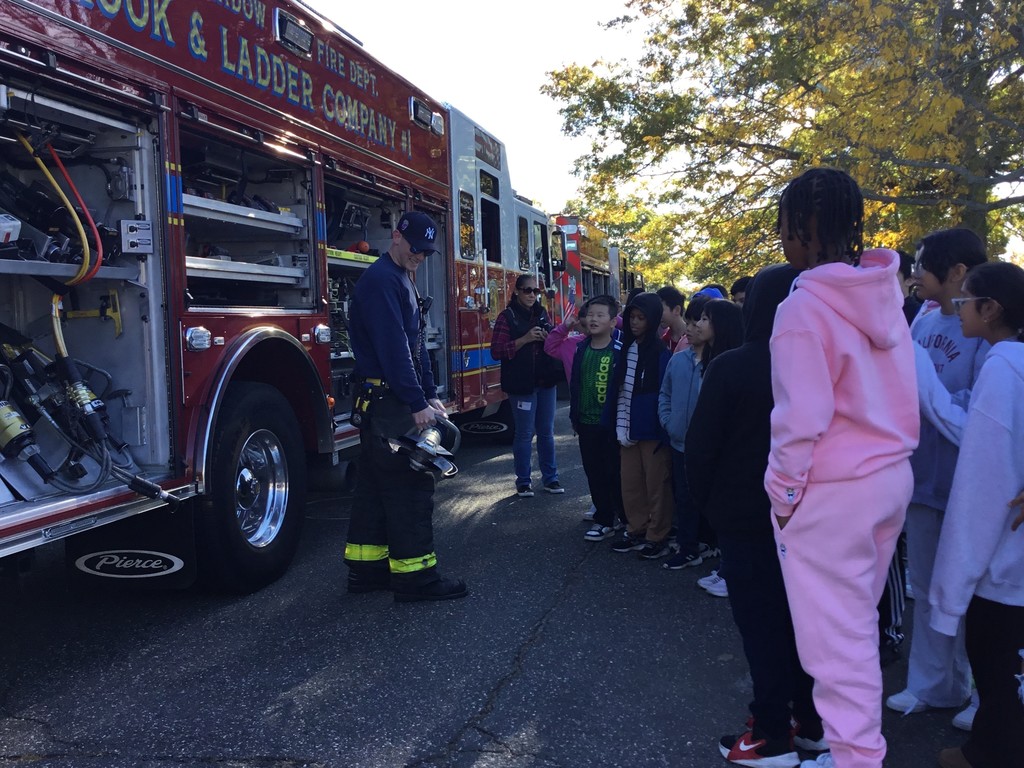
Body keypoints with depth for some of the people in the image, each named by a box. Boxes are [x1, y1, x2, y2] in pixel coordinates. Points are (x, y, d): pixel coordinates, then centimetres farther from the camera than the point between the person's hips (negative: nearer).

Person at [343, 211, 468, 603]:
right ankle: (415, 575, 0)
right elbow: (392, 348, -21)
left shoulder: (402, 280, 19)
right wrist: (417, 404, -21)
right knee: (410, 485, -7)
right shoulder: (380, 280, -13)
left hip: (384, 404, 10)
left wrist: (430, 394, 15)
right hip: (387, 399, -10)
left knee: (376, 485, 12)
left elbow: (415, 345, 20)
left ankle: (366, 568, 20)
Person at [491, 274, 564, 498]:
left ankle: (550, 478, 20)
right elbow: (496, 351, -10)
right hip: (521, 384, -5)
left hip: (545, 382, 5)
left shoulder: (542, 313, 12)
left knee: (546, 432, 11)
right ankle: (523, 482, 12)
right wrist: (525, 339, -19)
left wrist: (547, 338, -2)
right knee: (524, 434, 1)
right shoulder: (507, 316, -4)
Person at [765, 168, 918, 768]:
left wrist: (783, 493, -8)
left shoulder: (804, 307, -19)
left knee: (835, 632, 6)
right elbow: (904, 394, 9)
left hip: (832, 492, -8)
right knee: (859, 618, 22)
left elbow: (802, 419, -19)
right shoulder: (884, 295, 4)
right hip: (892, 475, 8)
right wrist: (893, 451, 16)